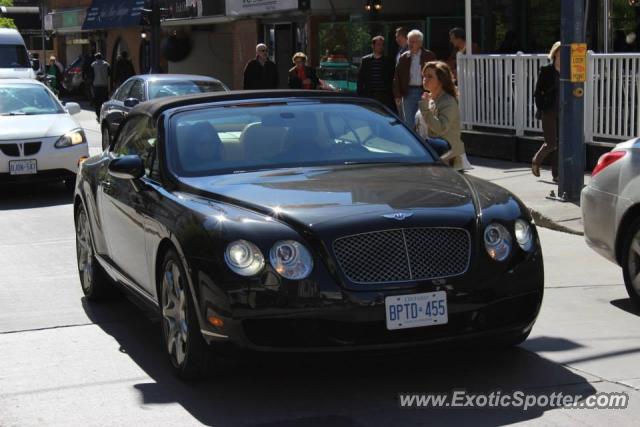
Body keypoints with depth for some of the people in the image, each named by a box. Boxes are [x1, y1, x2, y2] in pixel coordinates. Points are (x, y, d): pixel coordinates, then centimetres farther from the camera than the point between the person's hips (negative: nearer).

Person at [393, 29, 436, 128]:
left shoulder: (429, 56, 1)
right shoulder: (404, 58, 7)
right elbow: (397, 77, 8)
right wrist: (397, 95, 2)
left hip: (424, 92, -2)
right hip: (409, 93, 2)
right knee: (409, 122, 6)